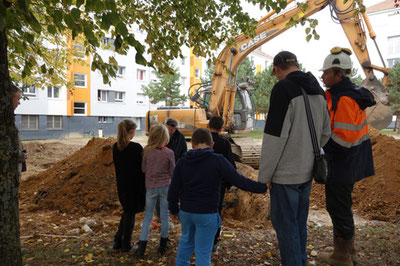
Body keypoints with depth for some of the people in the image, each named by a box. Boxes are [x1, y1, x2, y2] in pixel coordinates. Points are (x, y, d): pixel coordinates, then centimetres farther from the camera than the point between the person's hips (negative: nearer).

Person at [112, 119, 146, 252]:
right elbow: (142, 168, -14)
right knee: (130, 213, 9)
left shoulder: (116, 147, 0)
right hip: (134, 185, -6)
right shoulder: (136, 147, -19)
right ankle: (126, 244, 20)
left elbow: (117, 165, 7)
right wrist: (144, 187, -4)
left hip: (121, 185, 6)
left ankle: (118, 240, 25)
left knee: (127, 211, 23)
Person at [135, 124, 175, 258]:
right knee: (165, 215, 13)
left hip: (151, 187, 1)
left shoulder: (147, 151, -9)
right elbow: (173, 172, -3)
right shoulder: (169, 153, -11)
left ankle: (142, 247, 13)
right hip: (165, 187, -1)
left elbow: (143, 169, 1)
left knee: (148, 216, 13)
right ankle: (163, 246, 24)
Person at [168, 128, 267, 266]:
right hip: (207, 214, -4)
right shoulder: (218, 160, -12)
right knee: (203, 250, 7)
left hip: (186, 212, 5)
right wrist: (263, 187, -3)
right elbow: (239, 181, -13)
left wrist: (174, 209, 18)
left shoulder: (182, 162, 1)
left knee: (186, 241, 27)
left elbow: (173, 189, 4)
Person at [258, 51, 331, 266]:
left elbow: (274, 136, -21)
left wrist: (264, 174, -12)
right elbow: (324, 133, 14)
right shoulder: (318, 90, 8)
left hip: (285, 172, -8)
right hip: (306, 170, 8)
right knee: (298, 220, 20)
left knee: (284, 222, 5)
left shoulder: (283, 89, -18)